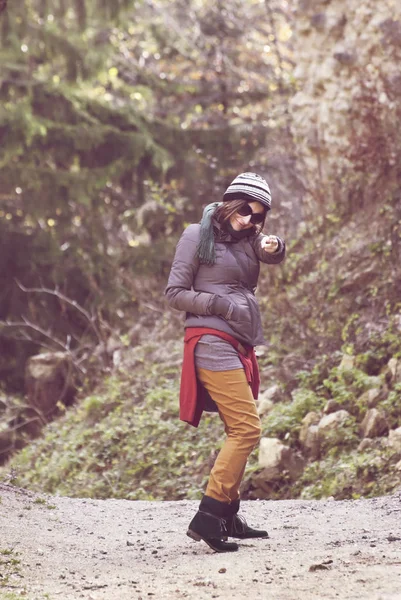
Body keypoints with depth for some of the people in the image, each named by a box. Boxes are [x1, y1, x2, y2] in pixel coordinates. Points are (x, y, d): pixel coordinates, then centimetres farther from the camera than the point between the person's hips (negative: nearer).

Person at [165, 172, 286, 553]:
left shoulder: (248, 239, 15)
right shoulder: (198, 235, -3)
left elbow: (273, 256, -6)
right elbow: (174, 293, -5)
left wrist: (273, 247, -29)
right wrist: (221, 304, -15)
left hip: (240, 346, 8)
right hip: (211, 341, -8)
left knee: (238, 432, 12)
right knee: (246, 428, -16)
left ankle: (228, 517, 20)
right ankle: (207, 517, -18)